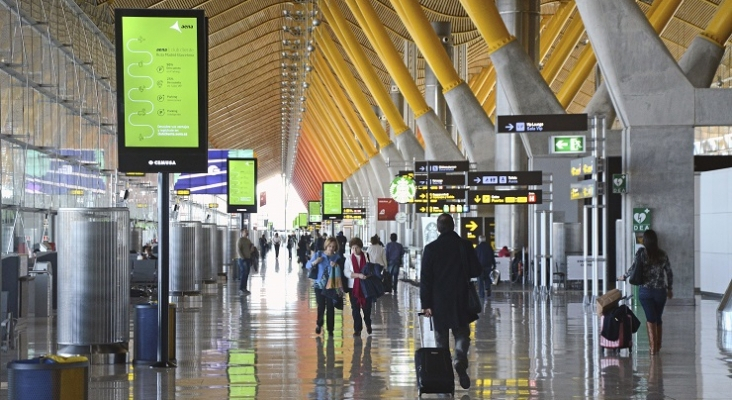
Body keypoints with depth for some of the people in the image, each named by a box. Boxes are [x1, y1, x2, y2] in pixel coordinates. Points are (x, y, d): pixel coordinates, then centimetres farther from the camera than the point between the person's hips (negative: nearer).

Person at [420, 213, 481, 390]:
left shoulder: (430, 249, -5)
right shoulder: (465, 245, -4)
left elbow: (425, 278, -6)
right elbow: (476, 271, 0)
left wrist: (425, 304, -3)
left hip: (439, 302, 0)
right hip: (460, 301, 0)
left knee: (441, 338, 11)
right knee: (462, 335, 10)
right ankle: (460, 359, -18)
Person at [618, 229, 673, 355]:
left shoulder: (641, 252, -5)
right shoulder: (662, 254, 4)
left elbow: (634, 268, -11)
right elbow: (669, 273, 8)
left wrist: (624, 277, 8)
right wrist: (670, 289, 20)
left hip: (646, 290, -3)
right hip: (660, 291, 3)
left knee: (650, 318, -1)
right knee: (658, 318, 15)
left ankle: (653, 346, -10)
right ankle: (658, 346, 24)